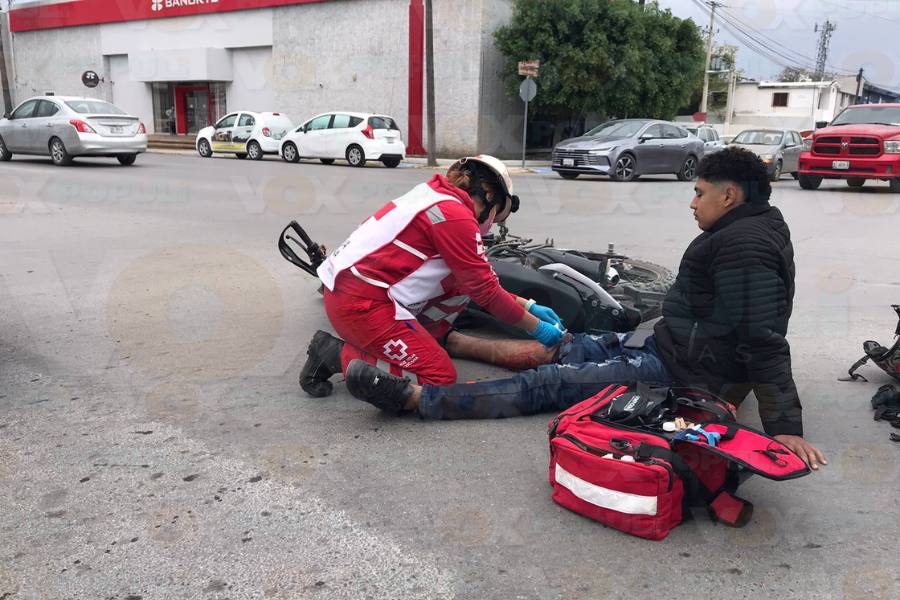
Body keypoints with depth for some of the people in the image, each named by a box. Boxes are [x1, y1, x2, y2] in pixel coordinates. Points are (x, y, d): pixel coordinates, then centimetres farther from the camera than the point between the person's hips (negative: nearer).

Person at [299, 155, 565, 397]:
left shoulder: (438, 195, 15)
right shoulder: (456, 215, -14)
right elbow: (484, 290, -10)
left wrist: (528, 305, 19)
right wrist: (535, 327, 1)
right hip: (360, 302, -10)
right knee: (440, 377, -6)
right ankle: (339, 354, -4)